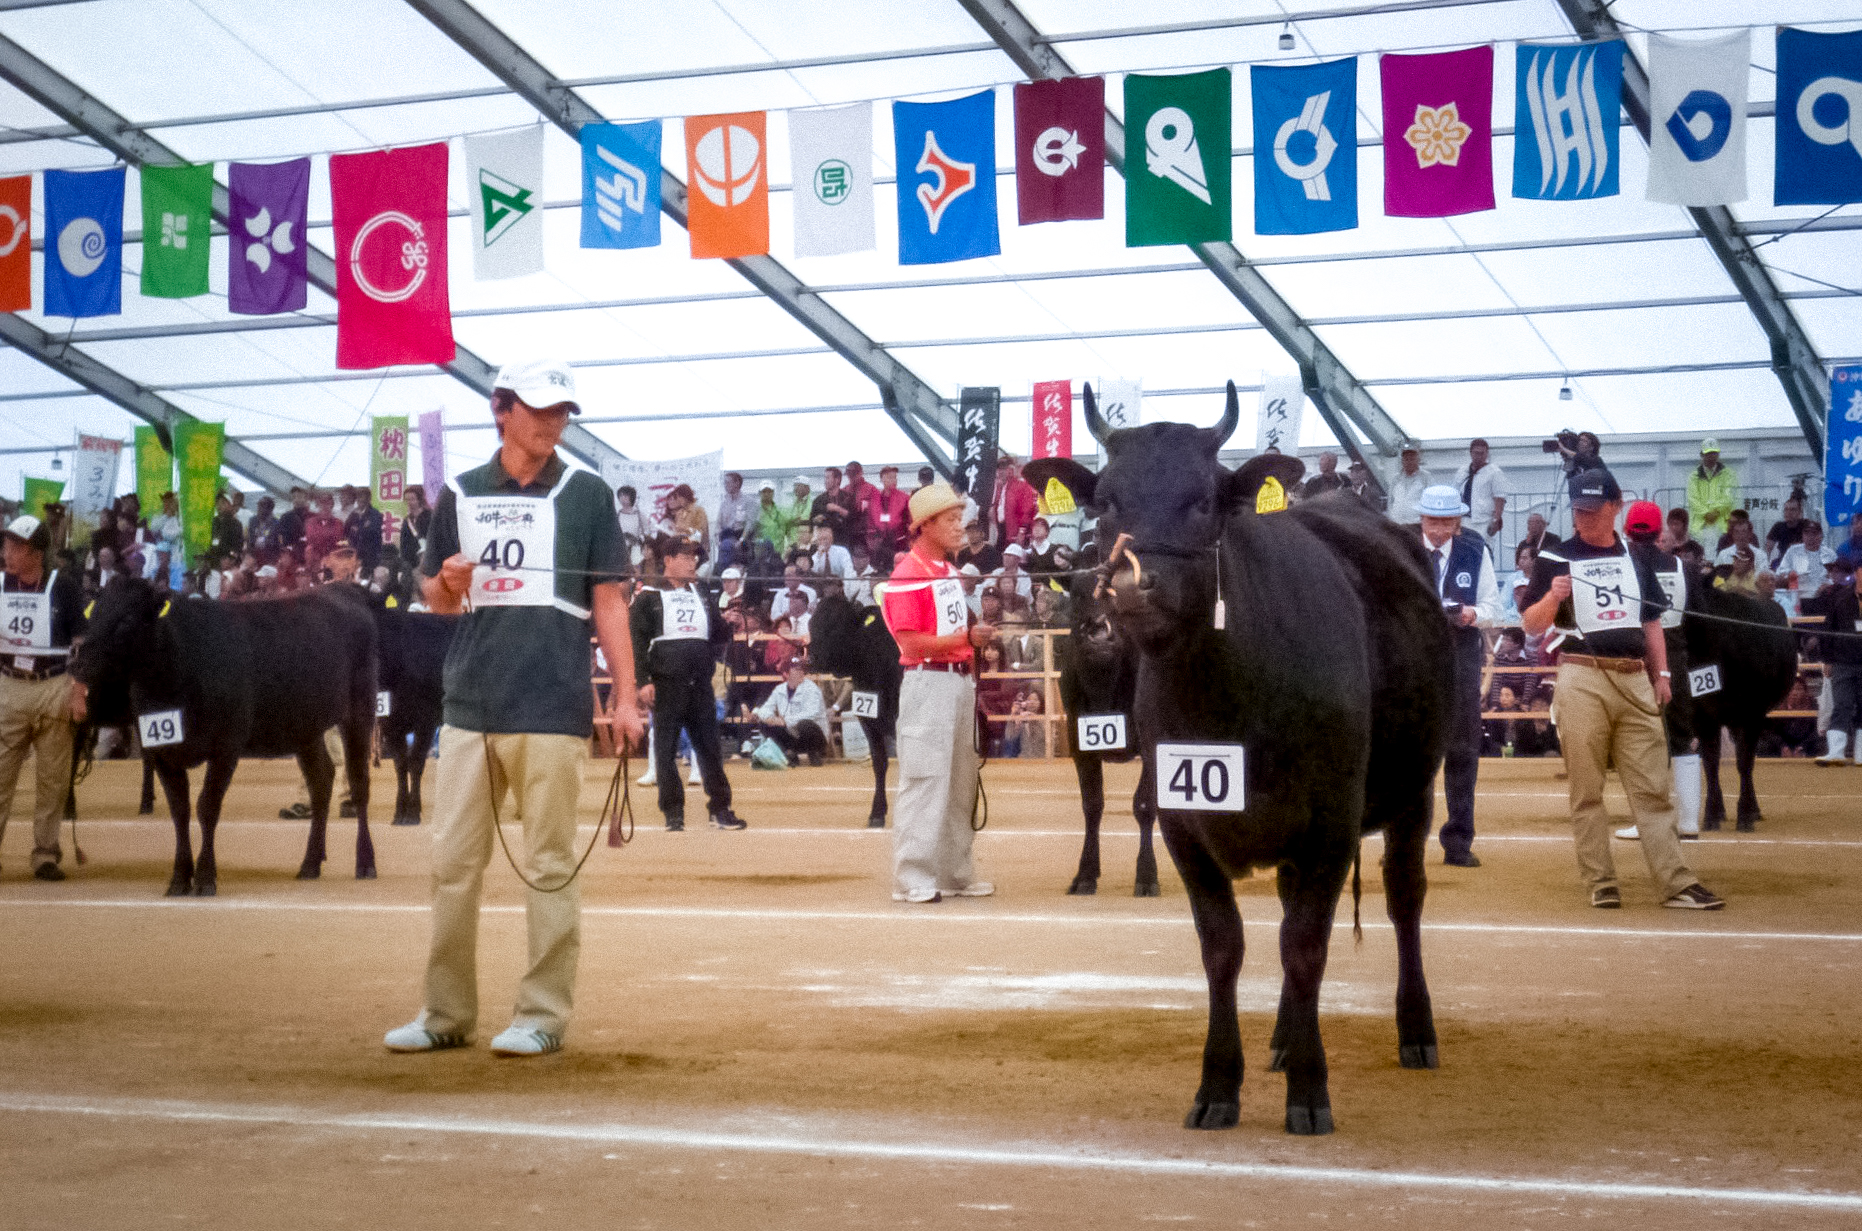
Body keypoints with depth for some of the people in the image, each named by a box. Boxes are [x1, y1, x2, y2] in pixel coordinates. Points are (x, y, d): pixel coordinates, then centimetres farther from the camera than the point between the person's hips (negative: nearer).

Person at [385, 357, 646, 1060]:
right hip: (470, 707, 3)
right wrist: (448, 582, -6)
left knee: (549, 866, -1)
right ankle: (447, 1014, 13)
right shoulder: (460, 495, 12)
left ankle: (544, 1015, 6)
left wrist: (625, 697, -4)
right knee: (452, 863, 4)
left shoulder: (585, 494, 4)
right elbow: (436, 599, 18)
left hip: (553, 709, -3)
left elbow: (609, 601, 3)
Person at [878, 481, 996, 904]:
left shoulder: (950, 570, 17)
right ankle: (912, 880, -3)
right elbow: (911, 644, -19)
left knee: (961, 782, 14)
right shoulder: (907, 573, -12)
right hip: (927, 681, -9)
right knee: (925, 781, -8)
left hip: (960, 679, 10)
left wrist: (979, 637, 9)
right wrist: (965, 638, -23)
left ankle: (956, 873, 23)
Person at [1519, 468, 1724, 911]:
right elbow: (1530, 626, -1)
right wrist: (1552, 596, -20)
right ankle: (1600, 884, 4)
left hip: (1635, 680, 3)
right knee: (1587, 790, -2)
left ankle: (1676, 884, -2)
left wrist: (1662, 672, 14)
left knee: (1653, 787, 0)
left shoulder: (1636, 559, 17)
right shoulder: (1555, 559, 4)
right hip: (1582, 679, -3)